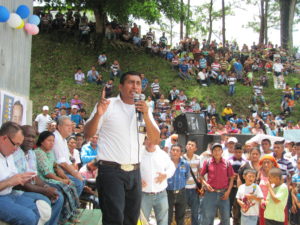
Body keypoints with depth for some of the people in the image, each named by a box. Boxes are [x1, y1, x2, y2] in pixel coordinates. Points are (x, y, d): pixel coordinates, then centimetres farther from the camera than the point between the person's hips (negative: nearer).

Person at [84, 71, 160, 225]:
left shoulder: (144, 109, 11)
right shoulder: (107, 105, -2)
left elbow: (155, 141, 2)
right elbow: (88, 135, -5)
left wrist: (146, 115, -11)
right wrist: (98, 114, -23)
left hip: (134, 172, 5)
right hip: (111, 171, -5)